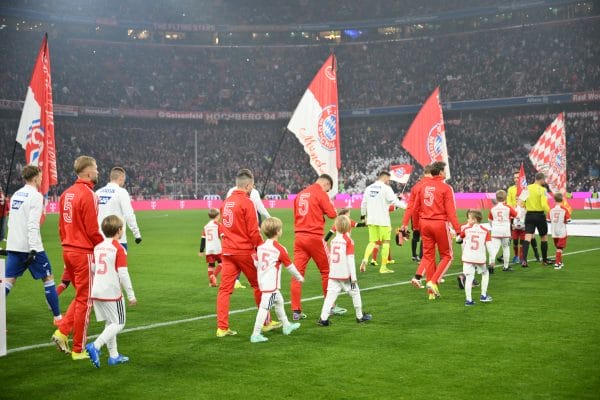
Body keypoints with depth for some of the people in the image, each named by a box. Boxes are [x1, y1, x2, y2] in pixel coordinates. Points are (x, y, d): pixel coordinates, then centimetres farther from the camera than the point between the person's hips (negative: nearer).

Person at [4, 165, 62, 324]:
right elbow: (33, 224, -20)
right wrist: (33, 250, -23)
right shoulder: (35, 196, -11)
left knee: (8, 281, 4)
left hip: (13, 246, 7)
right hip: (30, 246, -7)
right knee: (48, 278, 7)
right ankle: (57, 317, 13)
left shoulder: (16, 195, 14)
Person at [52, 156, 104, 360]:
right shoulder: (88, 195, -16)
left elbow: (61, 226, 13)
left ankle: (62, 331, 8)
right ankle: (78, 350, 11)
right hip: (84, 253, -8)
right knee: (84, 300, 3)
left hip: (68, 251, 8)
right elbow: (93, 230, -17)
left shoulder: (66, 194, 8)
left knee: (80, 297, 22)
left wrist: (67, 246, 19)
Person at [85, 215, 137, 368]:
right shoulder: (119, 249, -11)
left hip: (96, 292, 7)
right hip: (112, 292, -7)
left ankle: (113, 355, 21)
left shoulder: (97, 247, 9)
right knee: (118, 324, 2)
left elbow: (93, 269, 13)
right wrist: (131, 295, -9)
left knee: (110, 323, 17)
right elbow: (123, 274, -14)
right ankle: (95, 346, -15)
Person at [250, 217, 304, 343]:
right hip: (271, 284, -8)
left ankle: (286, 325, 38)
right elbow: (290, 266, -3)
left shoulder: (260, 247, 5)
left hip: (262, 281, 8)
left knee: (279, 301, 24)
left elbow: (256, 263, 12)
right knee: (264, 307, -7)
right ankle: (256, 334, -8)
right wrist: (299, 277, 12)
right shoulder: (280, 249, -13)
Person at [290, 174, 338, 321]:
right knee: (326, 271, 11)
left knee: (297, 273, 2)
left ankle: (296, 311, 0)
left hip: (299, 236, 6)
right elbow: (332, 214, -12)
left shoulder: (300, 194, 14)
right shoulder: (321, 194, -7)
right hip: (314, 237, -5)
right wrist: (330, 205, 7)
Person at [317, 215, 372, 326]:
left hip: (333, 275, 4)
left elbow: (330, 258, 11)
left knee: (330, 295, -1)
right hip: (346, 274, -4)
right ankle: (360, 316, 25)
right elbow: (350, 260, -12)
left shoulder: (333, 240, 5)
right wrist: (353, 277, -9)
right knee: (355, 293, 14)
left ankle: (323, 318, -13)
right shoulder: (348, 241, -8)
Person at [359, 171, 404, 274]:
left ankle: (365, 259, -14)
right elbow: (395, 202, -15)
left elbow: (363, 204, 13)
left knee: (372, 242, 12)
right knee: (385, 242, 6)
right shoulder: (386, 188, -9)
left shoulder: (368, 188, 9)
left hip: (371, 220, 5)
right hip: (383, 220, -5)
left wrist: (363, 216, 23)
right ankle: (383, 267, 7)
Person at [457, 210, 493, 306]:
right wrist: (492, 258, 3)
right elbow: (489, 245, -2)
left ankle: (468, 299, -5)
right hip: (480, 258, 1)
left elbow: (458, 239, 11)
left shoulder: (465, 229, 1)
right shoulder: (485, 231, 3)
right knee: (485, 273, 24)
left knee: (469, 278, -1)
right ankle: (483, 295, 23)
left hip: (467, 258, -1)